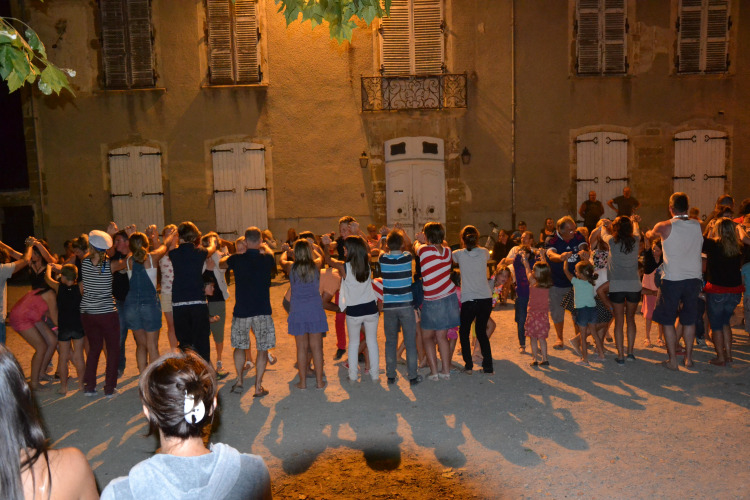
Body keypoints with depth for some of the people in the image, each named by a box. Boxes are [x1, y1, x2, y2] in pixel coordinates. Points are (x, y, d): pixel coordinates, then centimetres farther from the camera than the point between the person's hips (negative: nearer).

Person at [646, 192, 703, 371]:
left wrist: (648, 233, 34)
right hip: (694, 278, 4)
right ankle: (688, 357, 24)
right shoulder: (698, 226, 0)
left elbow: (650, 236, 11)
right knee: (689, 320, 16)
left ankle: (673, 361, 9)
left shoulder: (664, 227, -10)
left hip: (672, 279, -4)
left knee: (668, 321, 7)